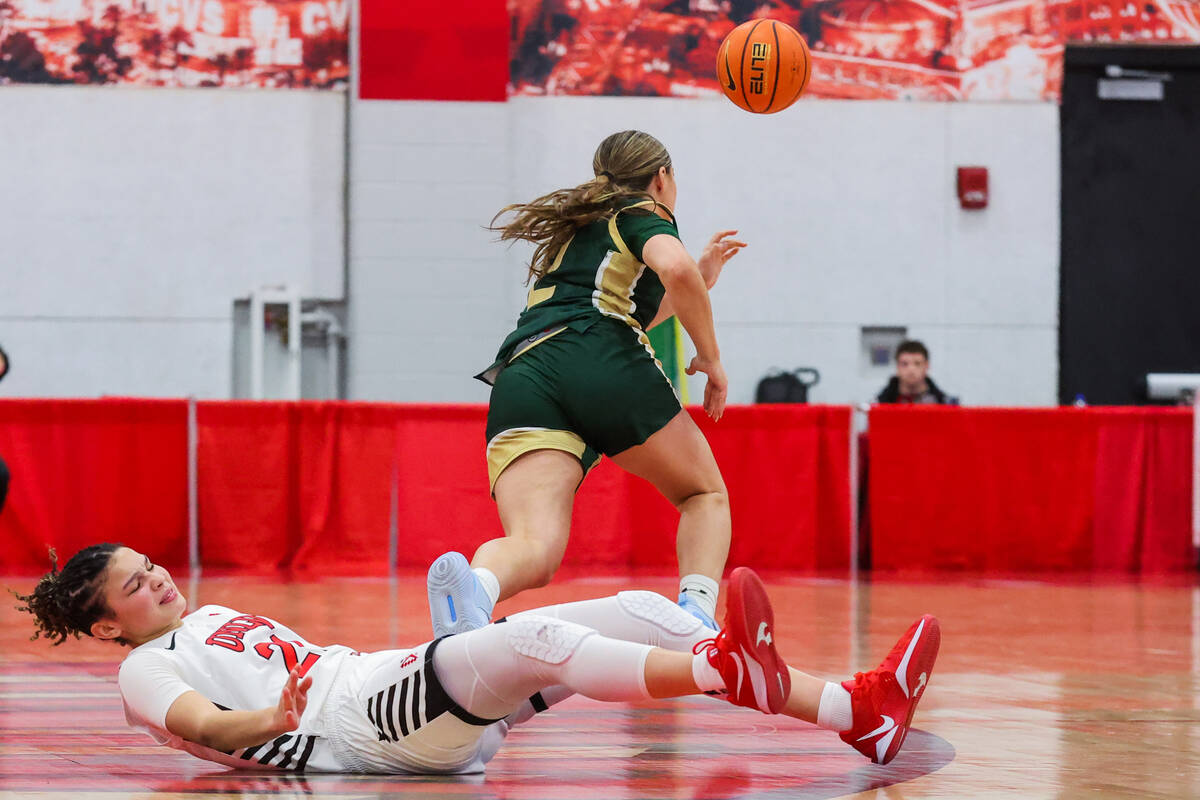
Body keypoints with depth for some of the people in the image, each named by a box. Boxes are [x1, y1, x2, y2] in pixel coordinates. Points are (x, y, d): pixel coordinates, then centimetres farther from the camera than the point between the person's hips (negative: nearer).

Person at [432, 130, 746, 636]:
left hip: (520, 379, 4)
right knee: (705, 494, 20)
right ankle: (696, 615, -9)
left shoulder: (575, 230, 37)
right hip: (605, 367, -4)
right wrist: (710, 358, 5)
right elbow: (675, 271, -7)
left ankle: (472, 583, -53)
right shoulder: (644, 215, 16)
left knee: (534, 549, -17)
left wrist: (703, 275, 57)